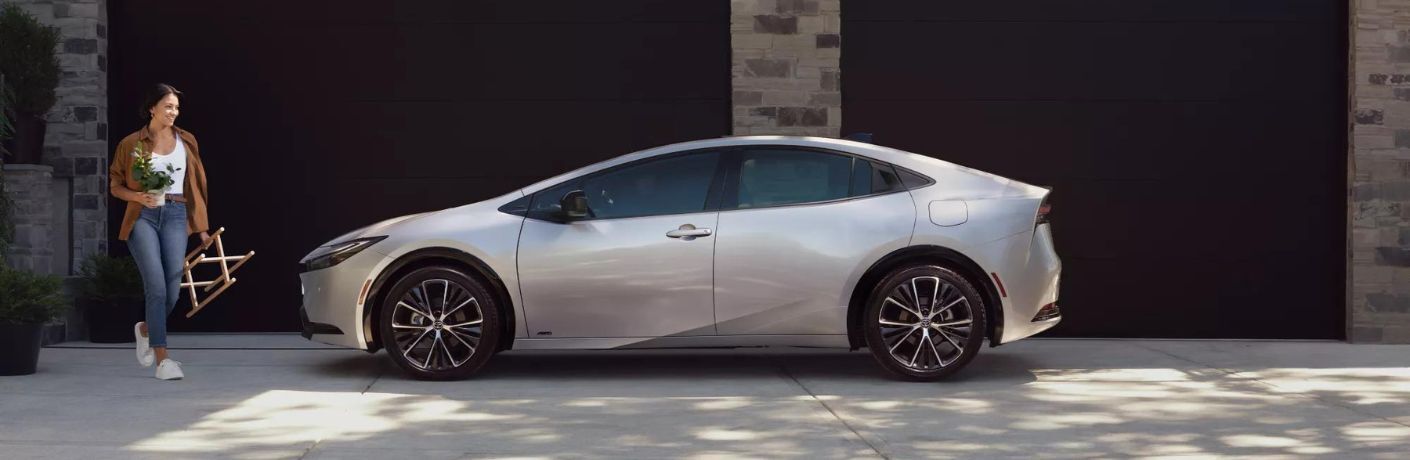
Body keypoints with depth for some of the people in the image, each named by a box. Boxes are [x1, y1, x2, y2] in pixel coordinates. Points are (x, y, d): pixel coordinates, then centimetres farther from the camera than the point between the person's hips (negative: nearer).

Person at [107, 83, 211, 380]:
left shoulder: (185, 141, 12)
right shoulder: (131, 144, 5)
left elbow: (196, 183, 16)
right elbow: (115, 186, 10)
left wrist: (201, 226, 13)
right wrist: (138, 196, -10)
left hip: (176, 216, 3)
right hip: (143, 217, -3)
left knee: (172, 291, -3)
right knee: (157, 287, -14)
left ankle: (146, 329, 30)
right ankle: (162, 359, -11)